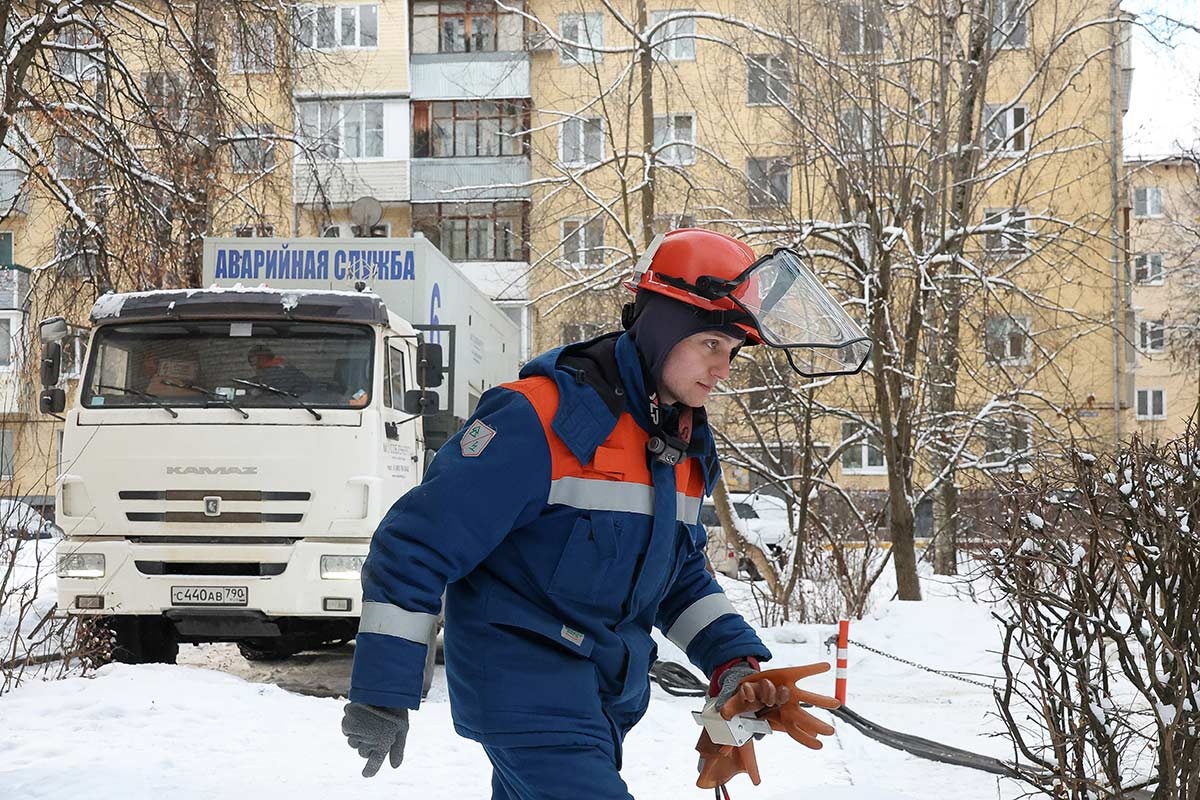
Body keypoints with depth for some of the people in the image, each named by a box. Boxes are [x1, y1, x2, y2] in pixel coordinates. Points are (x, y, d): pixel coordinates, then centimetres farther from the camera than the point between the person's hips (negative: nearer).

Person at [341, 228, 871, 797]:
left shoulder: (687, 447, 8)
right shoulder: (542, 418, -19)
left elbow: (681, 577, 21)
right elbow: (420, 542, -19)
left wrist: (732, 661, 3)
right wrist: (383, 691, -18)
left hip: (608, 700, 9)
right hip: (525, 692, -8)